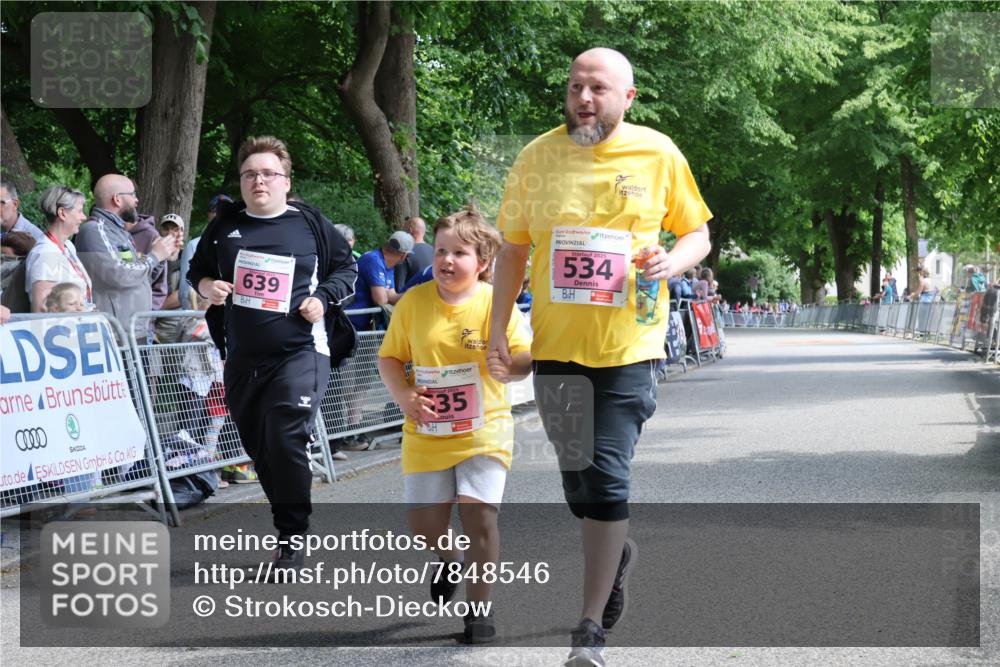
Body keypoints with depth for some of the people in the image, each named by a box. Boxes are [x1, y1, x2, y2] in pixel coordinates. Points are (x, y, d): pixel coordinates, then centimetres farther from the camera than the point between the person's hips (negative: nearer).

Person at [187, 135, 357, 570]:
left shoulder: (310, 223, 3)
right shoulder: (225, 225, 10)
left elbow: (347, 268, 11)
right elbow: (197, 269, 21)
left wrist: (323, 298, -6)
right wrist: (206, 286, -2)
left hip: (300, 353, -4)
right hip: (242, 358, 5)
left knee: (286, 440, -17)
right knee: (258, 447, 9)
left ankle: (292, 538, -6)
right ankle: (287, 523, 25)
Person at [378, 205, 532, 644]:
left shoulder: (496, 303, -8)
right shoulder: (414, 302, -3)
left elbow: (525, 357, -5)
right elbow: (389, 358, 5)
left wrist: (511, 367, -29)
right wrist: (403, 396, -13)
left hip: (484, 430, -2)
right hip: (427, 433, 2)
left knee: (479, 512, -14)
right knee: (424, 524, 3)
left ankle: (479, 608, 3)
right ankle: (449, 560, 40)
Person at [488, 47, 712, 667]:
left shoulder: (659, 155, -2)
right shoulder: (538, 156, 2)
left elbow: (698, 233, 8)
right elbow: (513, 247, 9)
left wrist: (672, 261, -14)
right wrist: (499, 326, 2)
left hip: (629, 345, -2)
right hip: (557, 346, 2)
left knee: (608, 479, -8)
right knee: (577, 476, 11)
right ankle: (619, 553, 43)